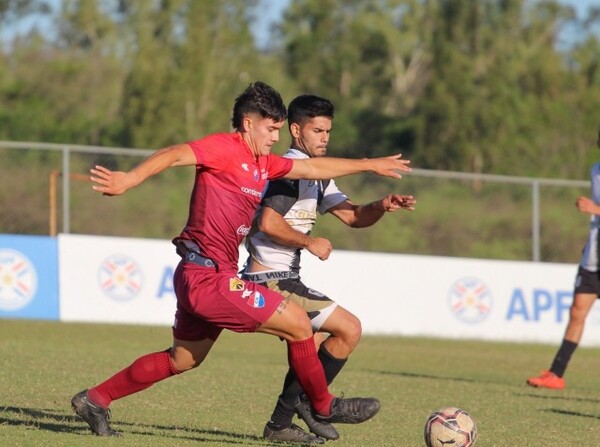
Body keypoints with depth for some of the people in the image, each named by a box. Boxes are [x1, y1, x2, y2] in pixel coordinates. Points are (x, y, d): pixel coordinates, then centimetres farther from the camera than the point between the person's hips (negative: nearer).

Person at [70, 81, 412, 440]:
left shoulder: (262, 163, 16)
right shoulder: (226, 148, -11)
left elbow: (313, 168, 28)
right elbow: (176, 155, -24)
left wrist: (370, 165, 33)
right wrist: (130, 180, -40)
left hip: (198, 278, 10)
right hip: (209, 278, -10)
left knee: (182, 360, 21)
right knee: (298, 323, -4)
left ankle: (95, 400, 25)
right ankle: (324, 407, 13)